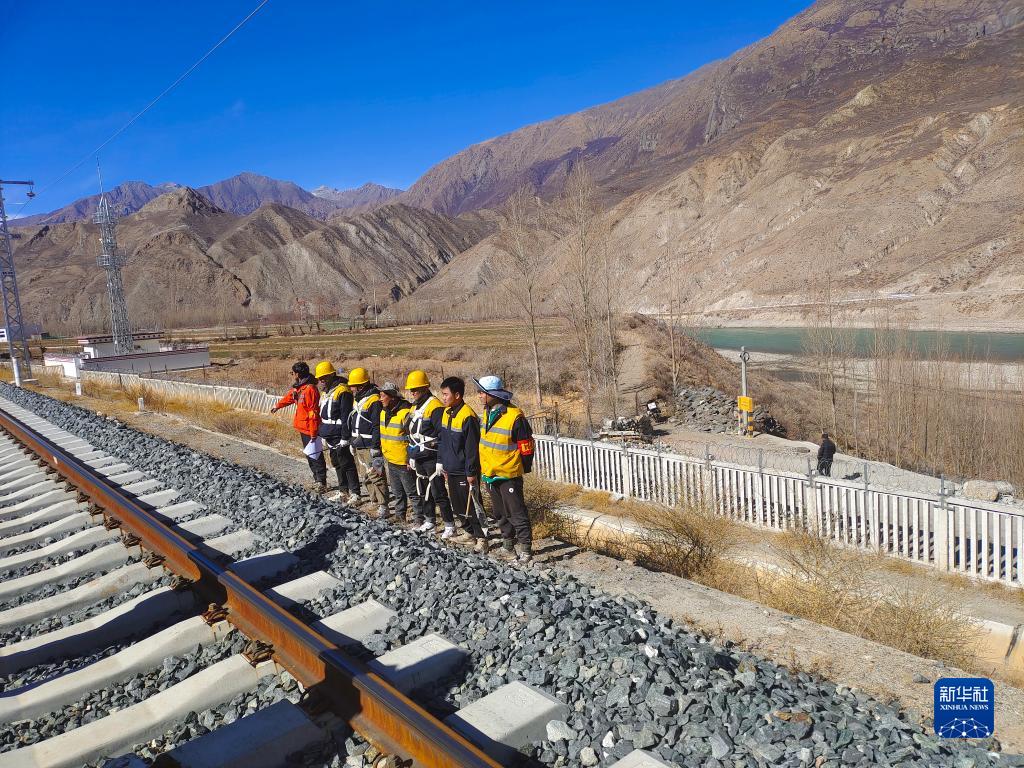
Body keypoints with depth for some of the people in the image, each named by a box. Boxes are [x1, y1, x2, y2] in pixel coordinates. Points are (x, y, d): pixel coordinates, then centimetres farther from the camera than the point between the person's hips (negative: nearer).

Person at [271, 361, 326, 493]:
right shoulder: (299, 388, 11)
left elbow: (313, 413, -23)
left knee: (315, 456, -4)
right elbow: (290, 396, 33)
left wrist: (313, 433, -23)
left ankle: (321, 483, 1)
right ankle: (317, 480, 22)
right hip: (303, 429, 10)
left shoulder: (310, 389, -20)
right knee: (309, 455, 14)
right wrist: (277, 406, 49)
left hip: (310, 430, -10)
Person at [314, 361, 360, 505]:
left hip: (339, 437, -9)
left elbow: (346, 417, -19)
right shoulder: (325, 392, 15)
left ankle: (355, 494, 1)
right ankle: (342, 490, 26)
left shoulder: (342, 391, -16)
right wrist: (323, 434, 22)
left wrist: (345, 437, -20)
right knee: (337, 464, 16)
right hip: (329, 436, 10)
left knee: (347, 465, -5)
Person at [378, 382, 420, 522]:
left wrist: (411, 459, -18)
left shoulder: (405, 413, -20)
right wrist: (383, 453, 20)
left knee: (412, 492, 2)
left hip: (404, 462, -9)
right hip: (390, 460, 9)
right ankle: (399, 515, 32)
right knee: (397, 492, 20)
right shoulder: (384, 412, 8)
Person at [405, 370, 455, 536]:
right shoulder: (415, 407, 13)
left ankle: (450, 525, 1)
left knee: (438, 492, -6)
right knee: (423, 491, 17)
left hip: (431, 458, -9)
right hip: (419, 458, 9)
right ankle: (429, 520, 31)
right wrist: (411, 458, 22)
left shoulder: (435, 406, -16)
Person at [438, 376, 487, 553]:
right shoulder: (446, 412, 7)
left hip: (464, 472, -9)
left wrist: (471, 473, -18)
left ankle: (481, 538, 9)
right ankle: (469, 533, 32)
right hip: (451, 470, 9)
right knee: (457, 505, 17)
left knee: (472, 506, -1)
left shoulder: (468, 416, -20)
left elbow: (472, 448, -20)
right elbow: (441, 439, 16)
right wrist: (441, 462, 14)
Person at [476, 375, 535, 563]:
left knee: (516, 513, -3)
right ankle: (508, 543, 32)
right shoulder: (487, 413, 5)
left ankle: (524, 547, 5)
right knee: (499, 512, 18)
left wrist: (525, 468, -2)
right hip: (489, 473, 8)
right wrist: (482, 465, 22)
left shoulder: (514, 416, -20)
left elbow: (526, 445, -12)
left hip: (508, 474, -8)